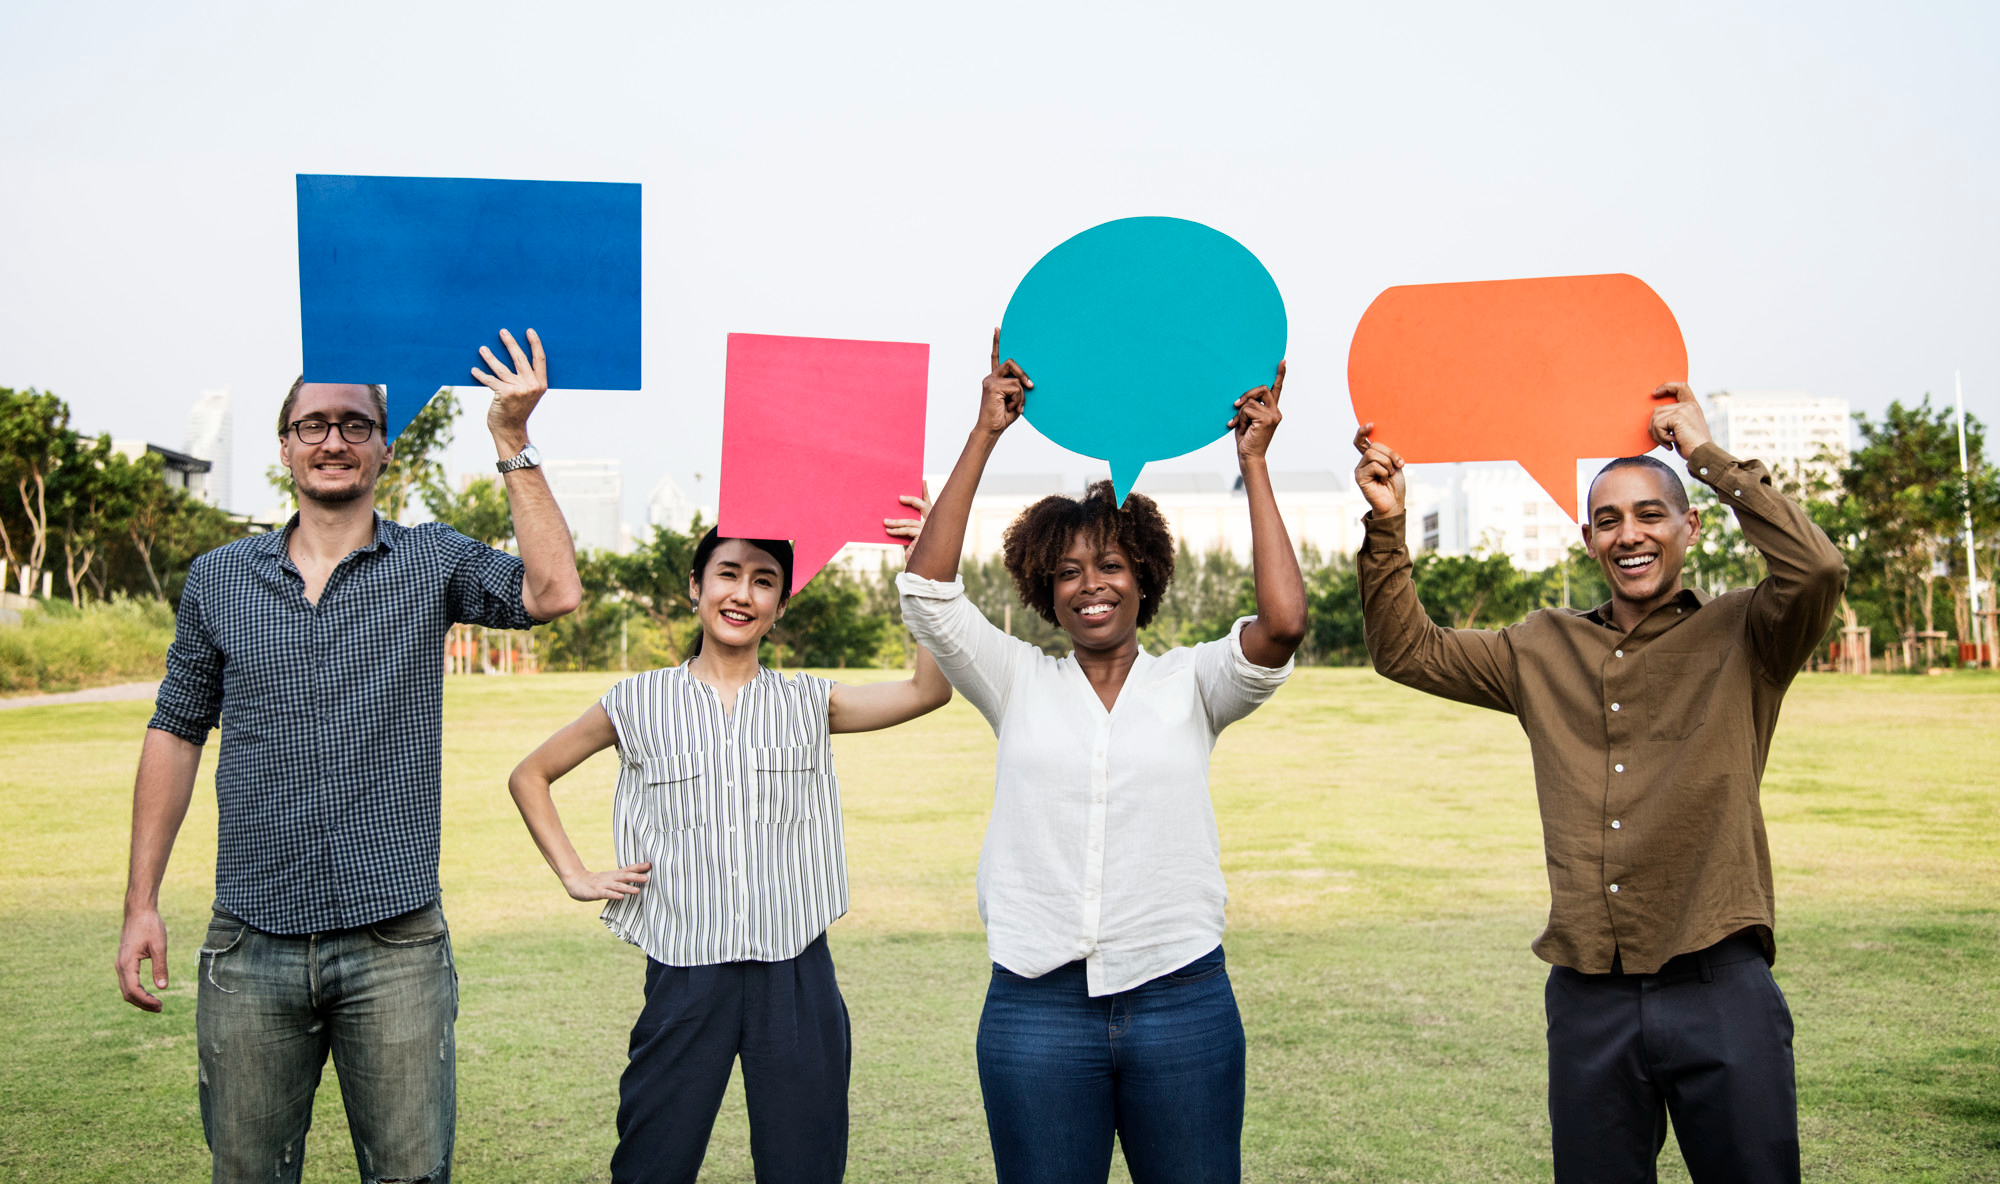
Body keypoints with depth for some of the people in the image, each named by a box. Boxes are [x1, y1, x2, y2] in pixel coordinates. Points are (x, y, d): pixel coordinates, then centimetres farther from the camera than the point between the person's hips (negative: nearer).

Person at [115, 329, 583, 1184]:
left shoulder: (432, 563, 2)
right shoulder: (218, 580, 8)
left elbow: (552, 592, -15)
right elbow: (176, 733, 12)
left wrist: (512, 442, -15)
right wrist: (141, 903, 7)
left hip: (395, 947, -2)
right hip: (251, 947, 2)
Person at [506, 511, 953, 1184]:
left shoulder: (809, 705, 7)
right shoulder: (640, 703, 5)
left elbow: (930, 689, -7)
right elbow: (530, 777, 15)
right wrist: (574, 876, 5)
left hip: (796, 976, 1)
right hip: (686, 977, -1)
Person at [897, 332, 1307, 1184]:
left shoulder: (1190, 683, 4)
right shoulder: (1020, 684, 6)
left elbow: (1283, 624, -13)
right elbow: (926, 590, -6)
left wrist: (1254, 463, -9)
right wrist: (986, 435, -8)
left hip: (1182, 998, 0)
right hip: (1036, 1007, 1)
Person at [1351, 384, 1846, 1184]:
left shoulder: (1742, 637, 1)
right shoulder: (1543, 652, 13)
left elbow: (1817, 570, -18)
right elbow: (1407, 651, 14)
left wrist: (1705, 453, -11)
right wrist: (1386, 525, 1)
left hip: (1718, 991, -3)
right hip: (1587, 998, 3)